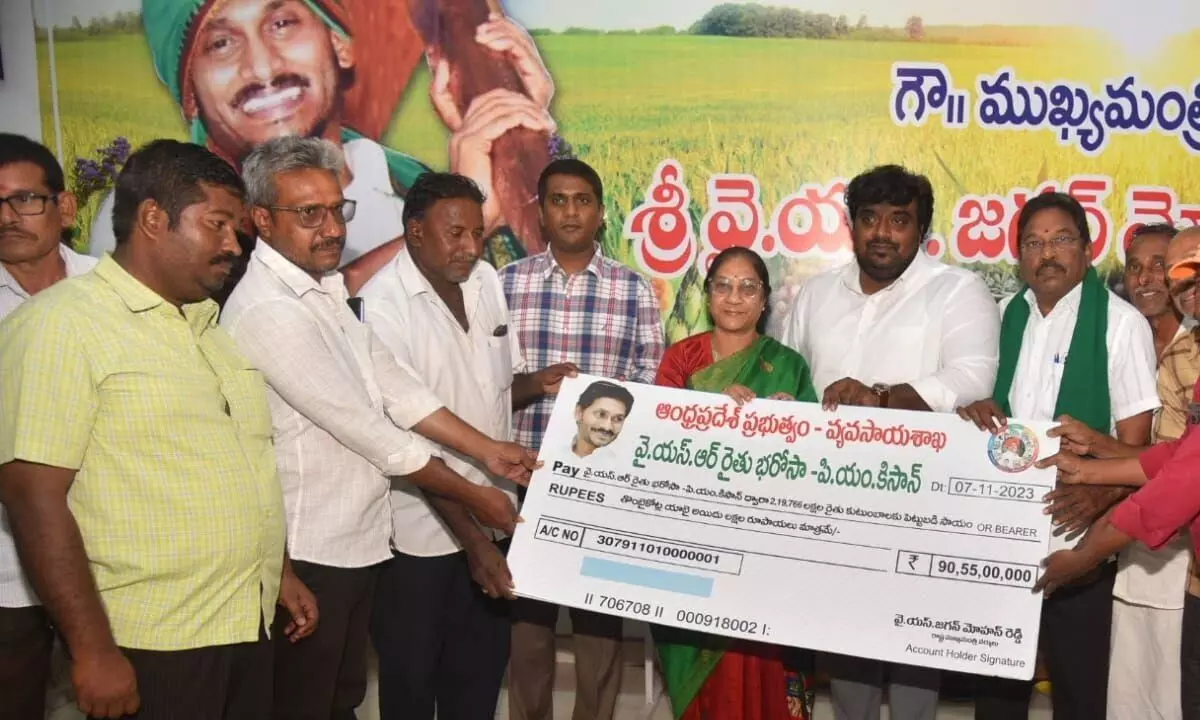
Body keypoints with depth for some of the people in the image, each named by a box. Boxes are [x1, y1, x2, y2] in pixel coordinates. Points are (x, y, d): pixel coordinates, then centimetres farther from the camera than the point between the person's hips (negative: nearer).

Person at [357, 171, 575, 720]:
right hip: (423, 529, -6)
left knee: (482, 668, 17)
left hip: (493, 515, 6)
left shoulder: (486, 280, 3)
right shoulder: (384, 303, -17)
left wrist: (538, 384, -8)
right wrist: (470, 536, -20)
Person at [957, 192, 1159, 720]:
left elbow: (1135, 439, -10)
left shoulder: (1120, 323, -6)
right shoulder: (1004, 317, 9)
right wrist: (975, 409, -6)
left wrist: (1097, 496, -28)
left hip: (1076, 539, -4)